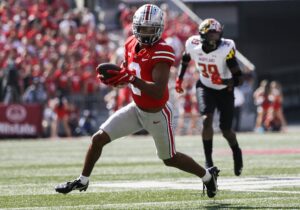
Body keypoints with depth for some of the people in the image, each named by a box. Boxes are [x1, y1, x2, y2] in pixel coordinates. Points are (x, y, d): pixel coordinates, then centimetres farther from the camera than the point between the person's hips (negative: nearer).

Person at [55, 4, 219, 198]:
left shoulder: (161, 52, -28)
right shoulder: (132, 44, -4)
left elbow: (158, 91, -36)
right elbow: (125, 75, 10)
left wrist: (131, 78, -45)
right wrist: (111, 78, -12)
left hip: (157, 114, -6)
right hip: (137, 108, 6)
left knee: (170, 159, 12)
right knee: (98, 139, 0)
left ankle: (208, 175, 37)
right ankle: (83, 181, 18)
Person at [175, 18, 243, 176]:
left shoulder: (226, 49, -30)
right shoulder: (193, 45, -20)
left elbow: (239, 79, -30)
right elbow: (185, 58, 7)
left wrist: (223, 81, -47)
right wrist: (179, 79, 8)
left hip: (224, 90, -1)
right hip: (205, 88, 1)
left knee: (226, 129, 4)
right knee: (207, 120, -23)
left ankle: (236, 152, 38)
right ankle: (208, 161, -15)